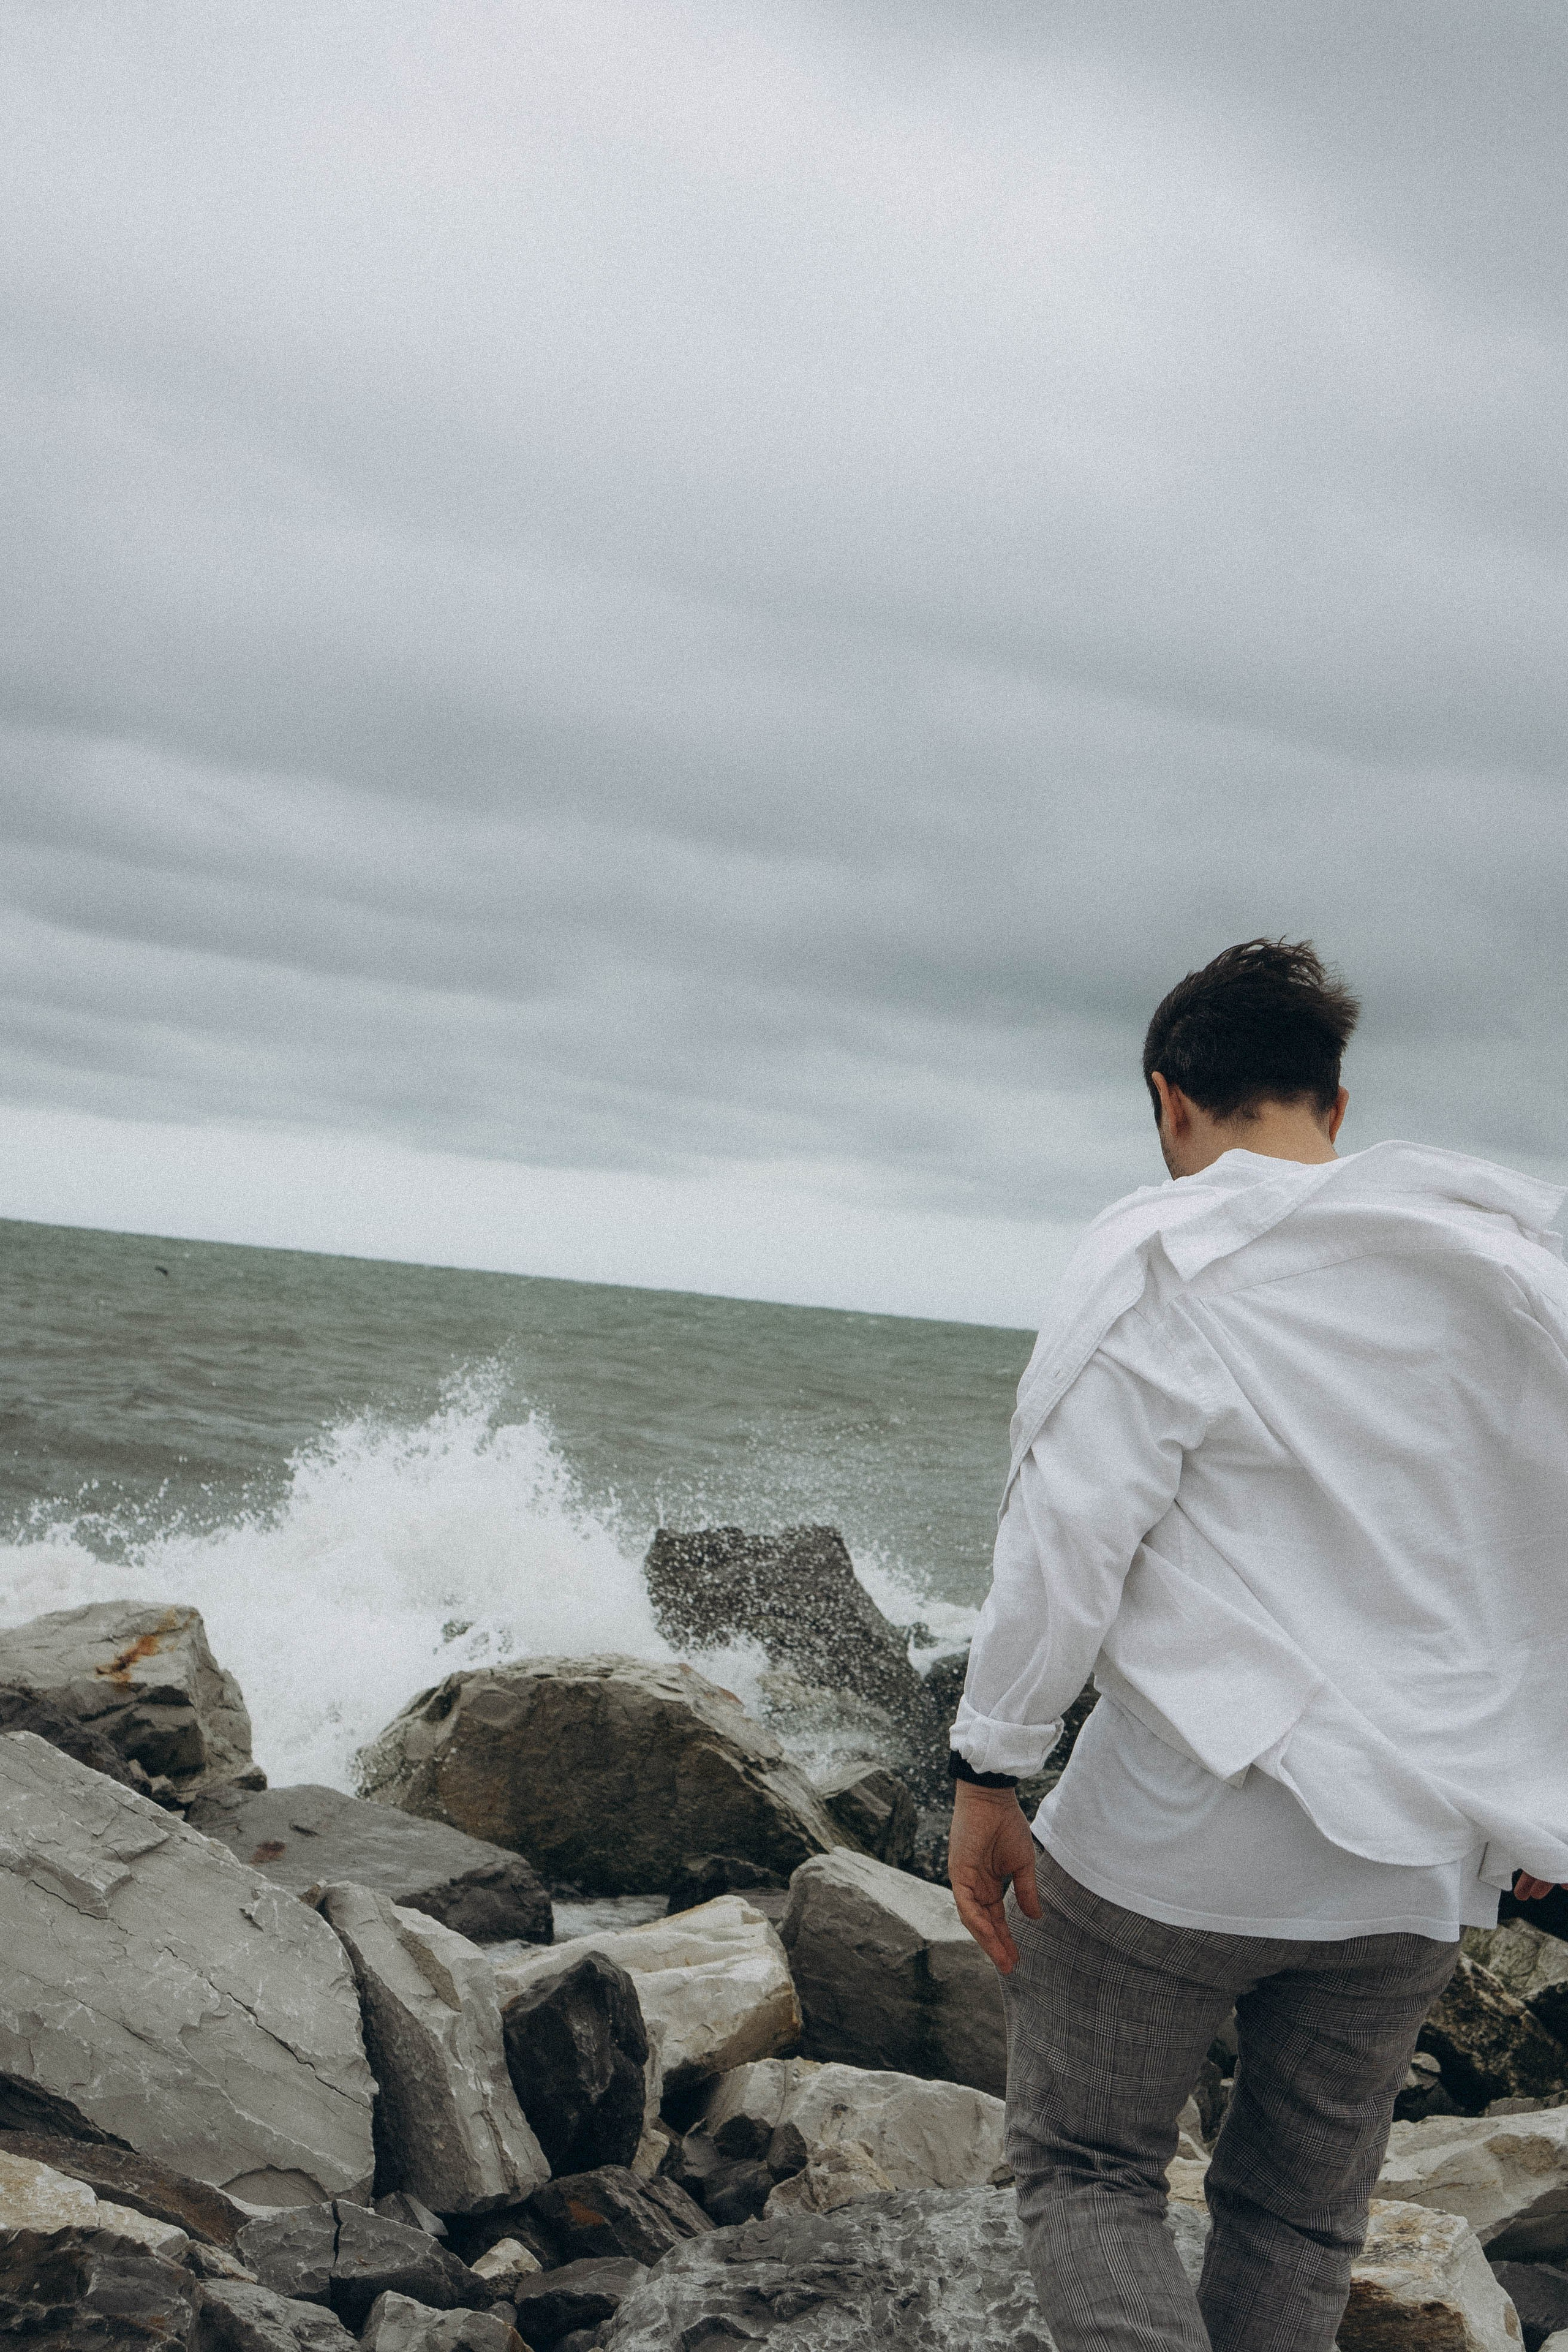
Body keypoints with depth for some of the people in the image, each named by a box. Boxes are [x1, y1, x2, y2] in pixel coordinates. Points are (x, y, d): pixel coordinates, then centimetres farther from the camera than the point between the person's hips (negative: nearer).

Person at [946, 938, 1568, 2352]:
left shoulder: (1162, 1258, -10)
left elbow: (1068, 1537, -15)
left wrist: (989, 1775, -7)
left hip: (1184, 1832, -5)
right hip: (1416, 1860, 5)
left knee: (1086, 2170, 12)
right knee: (1300, 2216, 17)